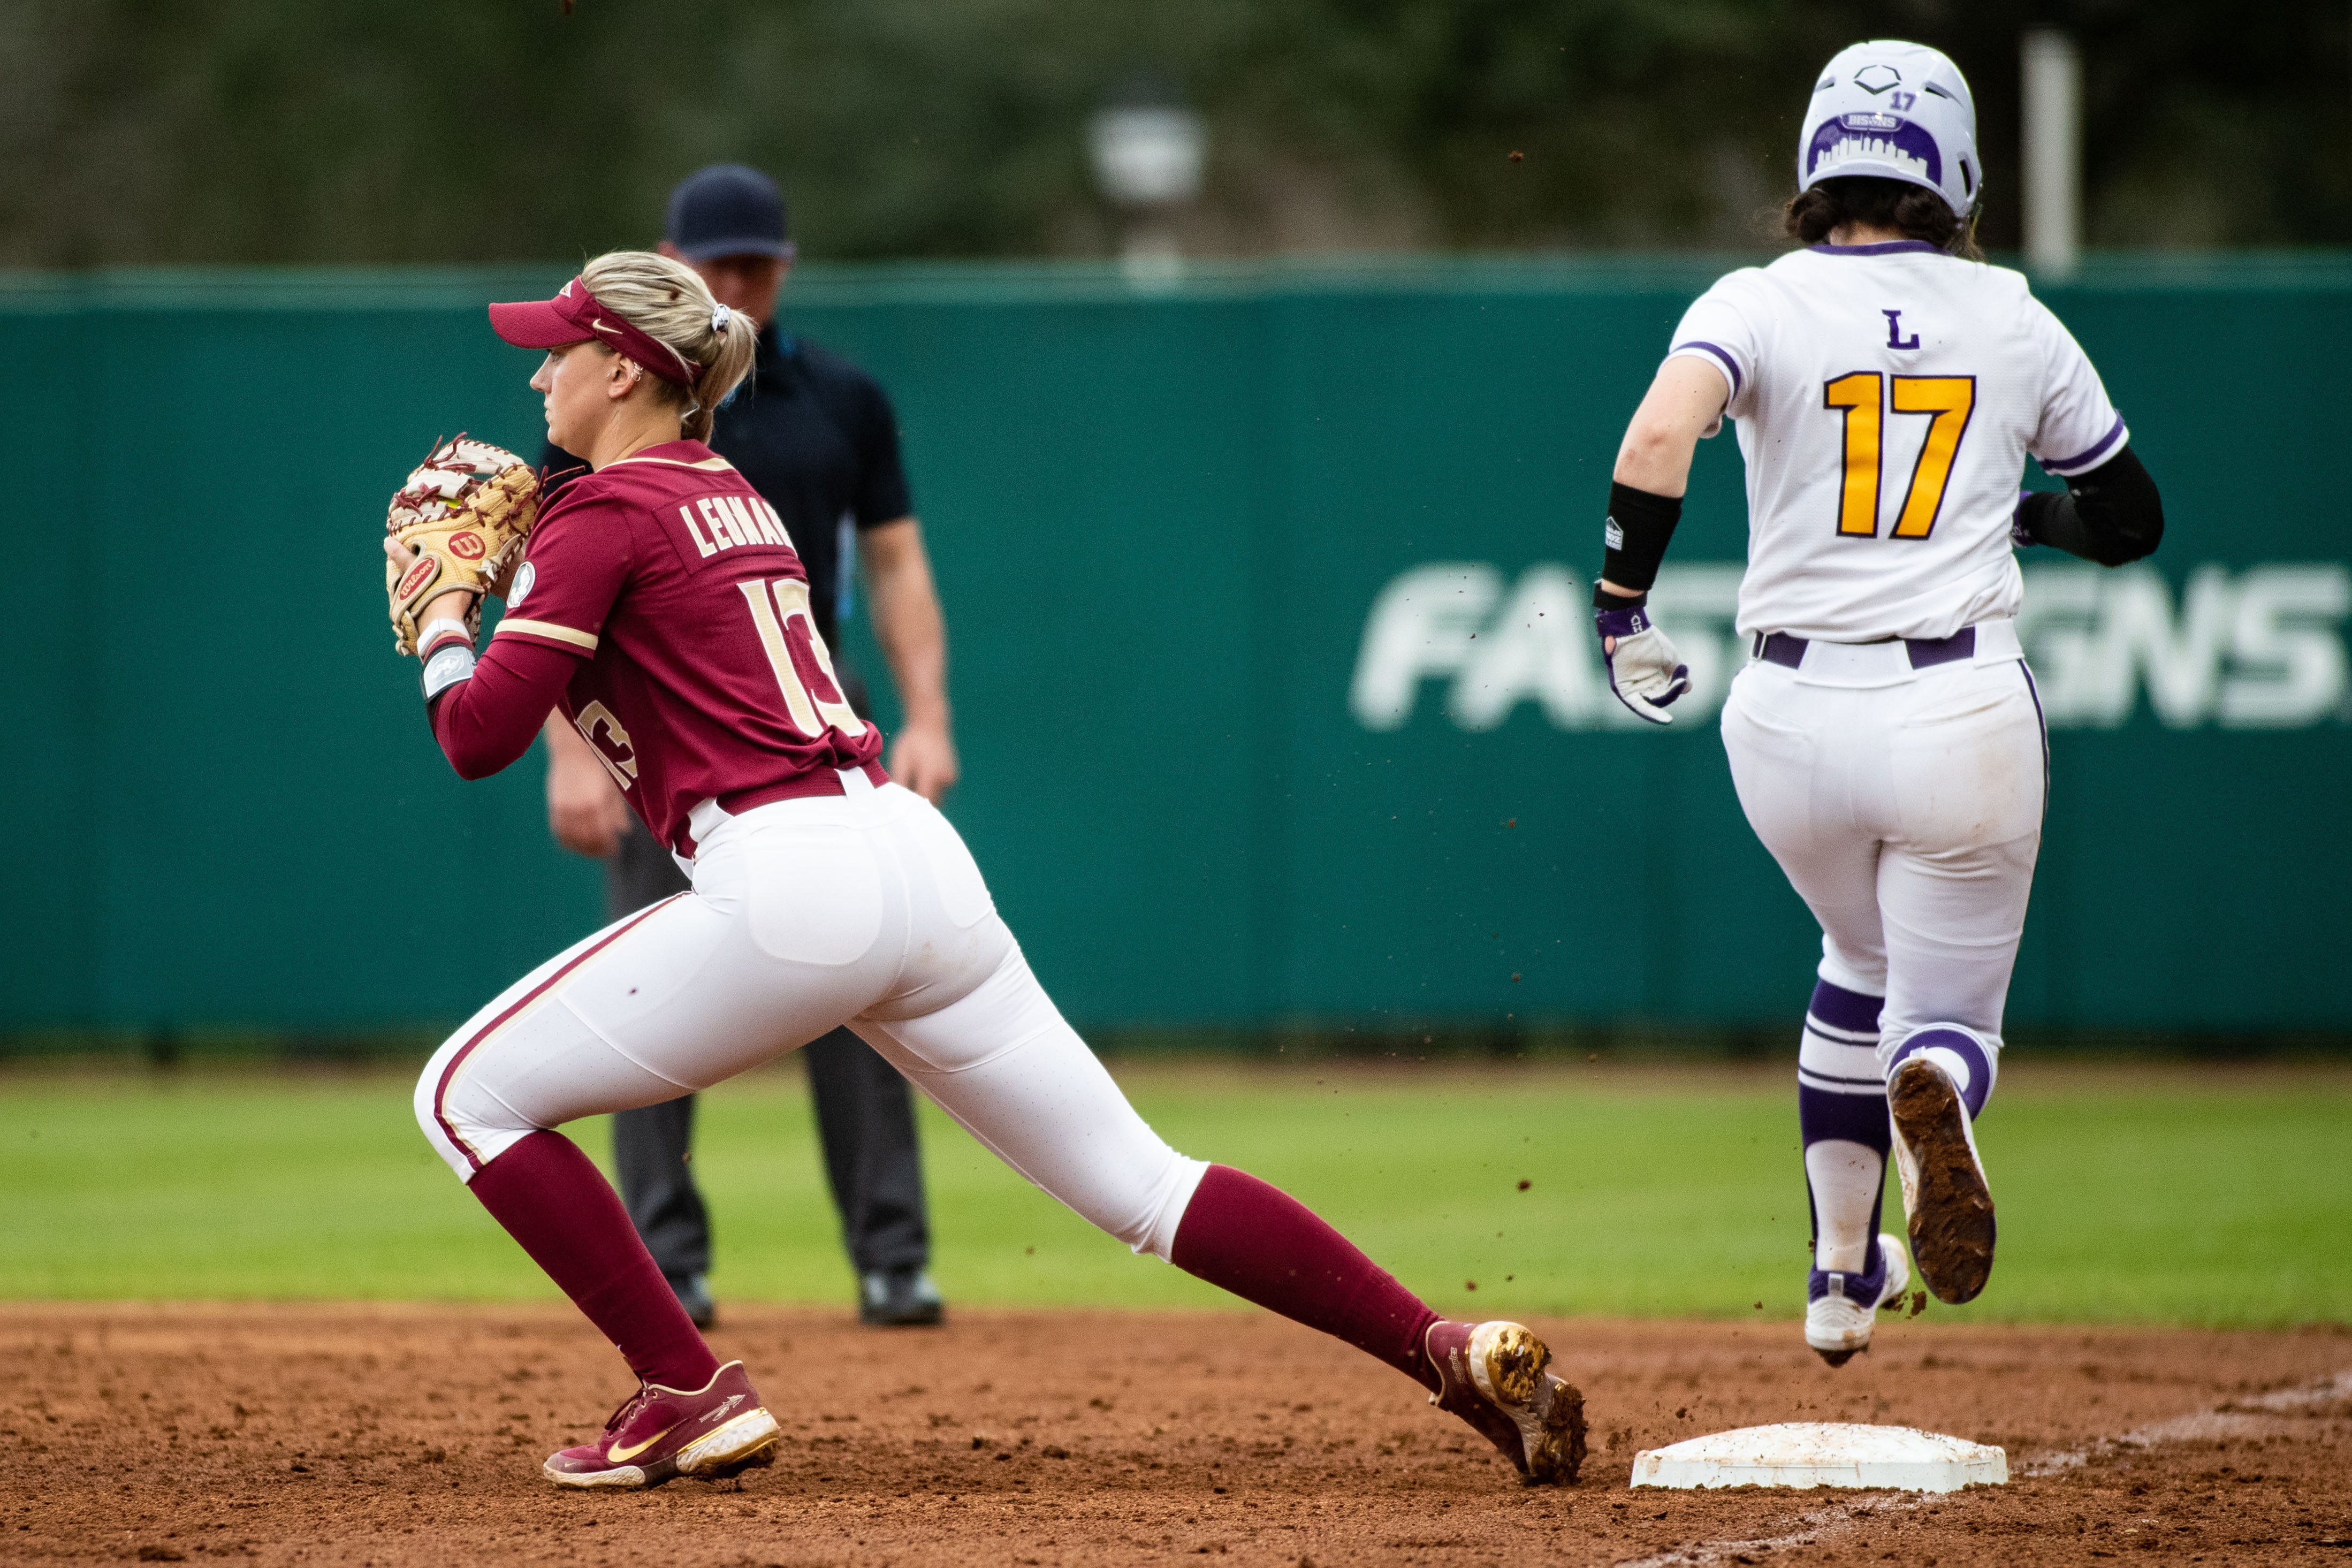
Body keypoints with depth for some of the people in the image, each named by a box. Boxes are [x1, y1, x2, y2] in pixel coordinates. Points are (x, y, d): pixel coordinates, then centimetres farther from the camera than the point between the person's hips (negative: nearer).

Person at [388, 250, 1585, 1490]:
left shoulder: (604, 515, 0)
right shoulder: (728, 493, 24)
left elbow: (480, 737, -8)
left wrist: (444, 629, 10)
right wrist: (500, 585, 30)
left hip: (788, 886, -8)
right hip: (921, 864, 8)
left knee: (470, 1097, 4)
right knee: (1139, 1184, 9)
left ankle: (689, 1398, -1)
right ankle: (1457, 1355, -2)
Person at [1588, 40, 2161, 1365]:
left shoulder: (1760, 305, -2)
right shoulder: (2015, 320, 5)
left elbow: (1659, 438, -22)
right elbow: (2131, 521, 16)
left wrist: (1623, 607, -11)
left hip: (1791, 714, 1)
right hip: (1964, 711, -1)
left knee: (1865, 955, 29)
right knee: (1951, 1005, 9)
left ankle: (1844, 1275, 29)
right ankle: (1934, 1087, -30)